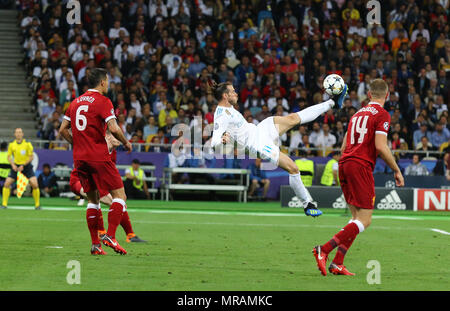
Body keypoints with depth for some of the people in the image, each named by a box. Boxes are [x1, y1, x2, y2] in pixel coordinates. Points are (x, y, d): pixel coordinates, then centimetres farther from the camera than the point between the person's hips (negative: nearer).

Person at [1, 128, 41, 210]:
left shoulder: (27, 144, -8)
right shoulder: (12, 145, 1)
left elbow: (31, 157, -7)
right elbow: (9, 156, 8)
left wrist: (23, 165, -16)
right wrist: (13, 165, -10)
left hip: (26, 166, -2)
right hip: (16, 166, 2)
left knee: (35, 184, -16)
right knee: (7, 184, -9)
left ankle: (37, 205, -2)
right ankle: (4, 204, 3)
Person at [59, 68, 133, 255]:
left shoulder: (75, 102, 14)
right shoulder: (102, 101, -7)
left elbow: (63, 130, 15)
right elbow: (113, 128, -17)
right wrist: (126, 143, -1)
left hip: (80, 158, 7)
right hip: (99, 157, -7)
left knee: (93, 199, 14)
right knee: (119, 195, -1)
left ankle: (95, 244, 9)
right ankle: (110, 236, -16)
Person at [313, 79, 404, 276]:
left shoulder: (358, 113, 19)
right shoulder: (382, 115, -3)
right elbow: (380, 147, -13)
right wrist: (396, 170, -4)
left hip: (344, 164, 8)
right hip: (361, 166, -8)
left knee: (357, 217, 14)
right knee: (364, 220, -7)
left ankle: (337, 263, 4)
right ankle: (324, 250, -19)